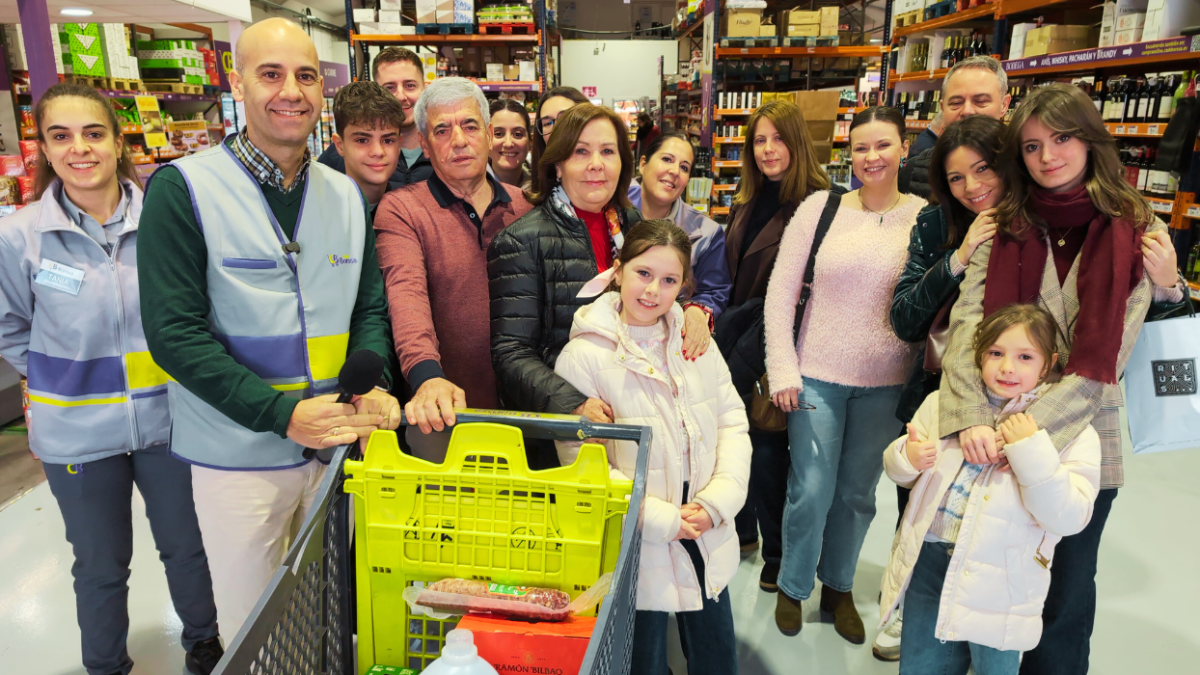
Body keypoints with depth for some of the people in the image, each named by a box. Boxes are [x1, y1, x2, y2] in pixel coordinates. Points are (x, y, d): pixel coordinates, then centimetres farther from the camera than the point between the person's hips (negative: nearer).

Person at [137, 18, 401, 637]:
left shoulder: (347, 196, 5)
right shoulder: (184, 189, -10)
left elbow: (370, 308, 7)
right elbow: (173, 332, -15)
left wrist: (372, 385, -12)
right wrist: (283, 414, -22)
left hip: (338, 445, 4)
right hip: (237, 455, -4)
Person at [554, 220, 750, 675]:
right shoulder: (584, 356, -14)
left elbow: (732, 420, 4)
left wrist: (718, 500, -9)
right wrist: (662, 520, -17)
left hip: (708, 540, 5)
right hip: (637, 549, -5)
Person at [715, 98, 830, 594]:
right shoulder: (747, 201, 11)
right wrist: (726, 320, 11)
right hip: (737, 334, 7)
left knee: (767, 446, 3)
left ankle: (778, 553, 23)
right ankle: (740, 532, 35)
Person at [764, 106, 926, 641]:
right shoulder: (820, 207, -4)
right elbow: (779, 294, -4)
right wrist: (782, 371, -8)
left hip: (886, 384, 2)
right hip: (817, 376, -1)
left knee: (858, 493, 15)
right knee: (811, 492, 3)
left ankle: (839, 587, 37)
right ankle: (792, 586, 28)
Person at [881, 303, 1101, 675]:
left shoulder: (1072, 431, -6)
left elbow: (1068, 519, -14)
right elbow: (900, 471, 10)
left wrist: (1032, 452, -23)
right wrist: (908, 457, -13)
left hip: (998, 582, -3)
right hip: (928, 561, 3)